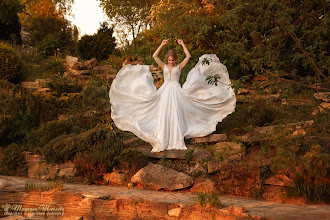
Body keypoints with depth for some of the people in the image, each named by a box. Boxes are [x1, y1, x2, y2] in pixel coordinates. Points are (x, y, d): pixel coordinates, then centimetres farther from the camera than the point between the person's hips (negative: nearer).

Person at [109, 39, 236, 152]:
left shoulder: (179, 67, 7)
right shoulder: (164, 66, 9)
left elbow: (188, 56, -3)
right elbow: (155, 56, -1)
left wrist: (182, 45, 0)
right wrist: (162, 44, -2)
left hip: (176, 92, -1)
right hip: (165, 92, 1)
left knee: (176, 116, -3)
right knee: (164, 116, -2)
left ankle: (177, 142, 3)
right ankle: (162, 142, 0)